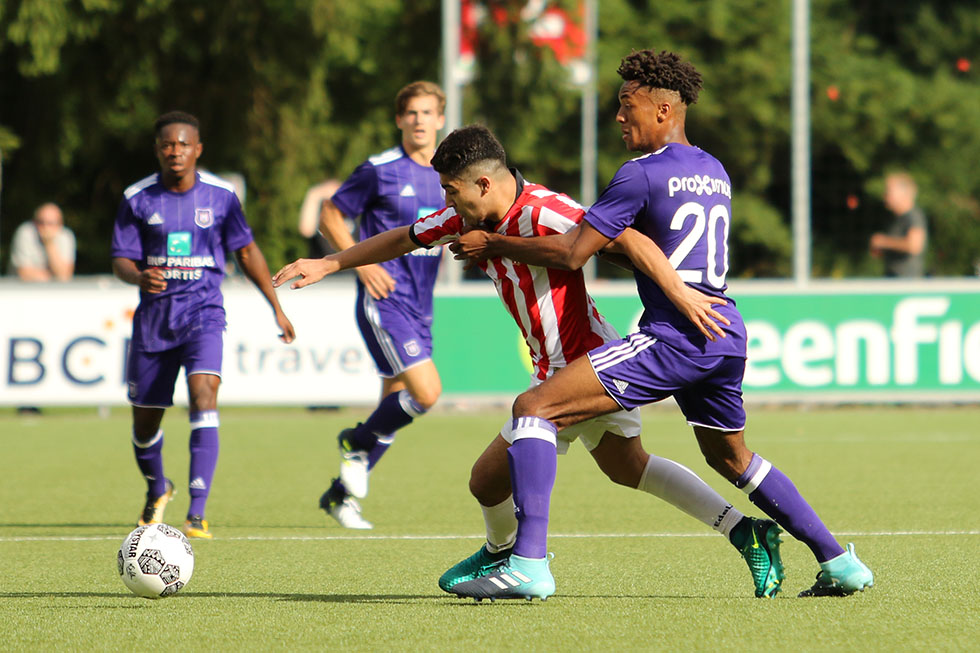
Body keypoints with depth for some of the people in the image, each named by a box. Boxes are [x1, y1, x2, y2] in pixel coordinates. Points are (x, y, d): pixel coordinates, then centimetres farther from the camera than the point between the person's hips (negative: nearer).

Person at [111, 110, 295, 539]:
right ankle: (158, 491, 42)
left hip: (203, 311, -2)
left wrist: (276, 307, 13)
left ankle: (197, 513, -28)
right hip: (153, 315, 2)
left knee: (203, 395, -24)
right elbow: (120, 259, -1)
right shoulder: (137, 199, -2)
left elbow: (246, 251, 11)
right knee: (144, 419, 9)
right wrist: (140, 276, -25)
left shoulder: (220, 195, -1)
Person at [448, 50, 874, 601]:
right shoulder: (715, 172, 17)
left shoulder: (642, 174, -7)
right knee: (733, 458, 31)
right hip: (727, 335, 9)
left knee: (534, 409, -10)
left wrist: (493, 245, 1)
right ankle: (840, 564, 30)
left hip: (674, 337, -9)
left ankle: (529, 565, -22)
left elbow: (571, 253, -10)